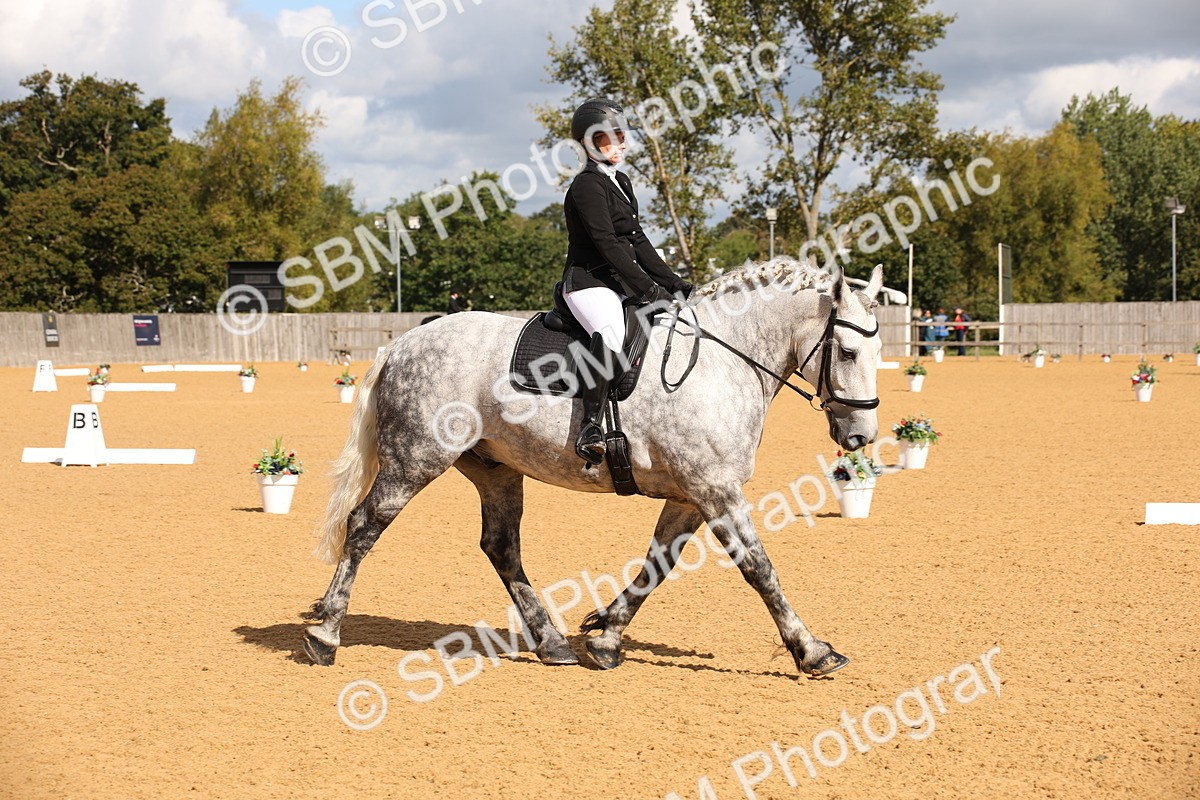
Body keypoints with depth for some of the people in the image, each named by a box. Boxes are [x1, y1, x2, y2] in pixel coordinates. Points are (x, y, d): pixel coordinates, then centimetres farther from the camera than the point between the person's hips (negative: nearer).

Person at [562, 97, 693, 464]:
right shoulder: (587, 186, -10)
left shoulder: (621, 183, 19)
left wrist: (673, 283, 11)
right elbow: (606, 243, -19)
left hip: (625, 283, 10)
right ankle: (591, 428, -44)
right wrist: (648, 289, -23)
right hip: (590, 284, -10)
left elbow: (638, 241, 20)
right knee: (611, 333, -38)